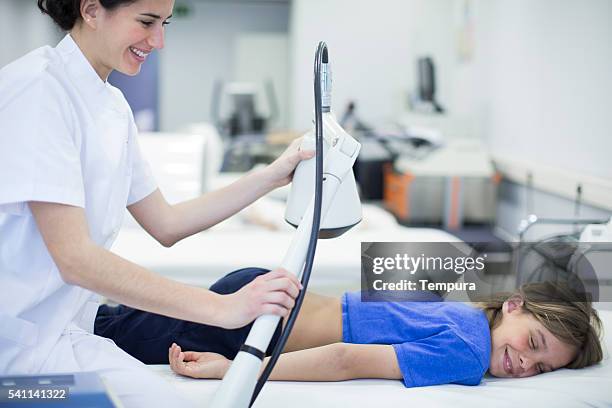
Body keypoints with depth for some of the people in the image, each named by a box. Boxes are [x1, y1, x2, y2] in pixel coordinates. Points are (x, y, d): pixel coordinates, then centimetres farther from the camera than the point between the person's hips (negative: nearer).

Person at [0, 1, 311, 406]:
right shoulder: (38, 87, -17)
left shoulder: (112, 104, 10)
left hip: (70, 322, 8)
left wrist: (273, 176, 8)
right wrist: (222, 308, -27)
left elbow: (165, 224, 14)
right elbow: (74, 257, -24)